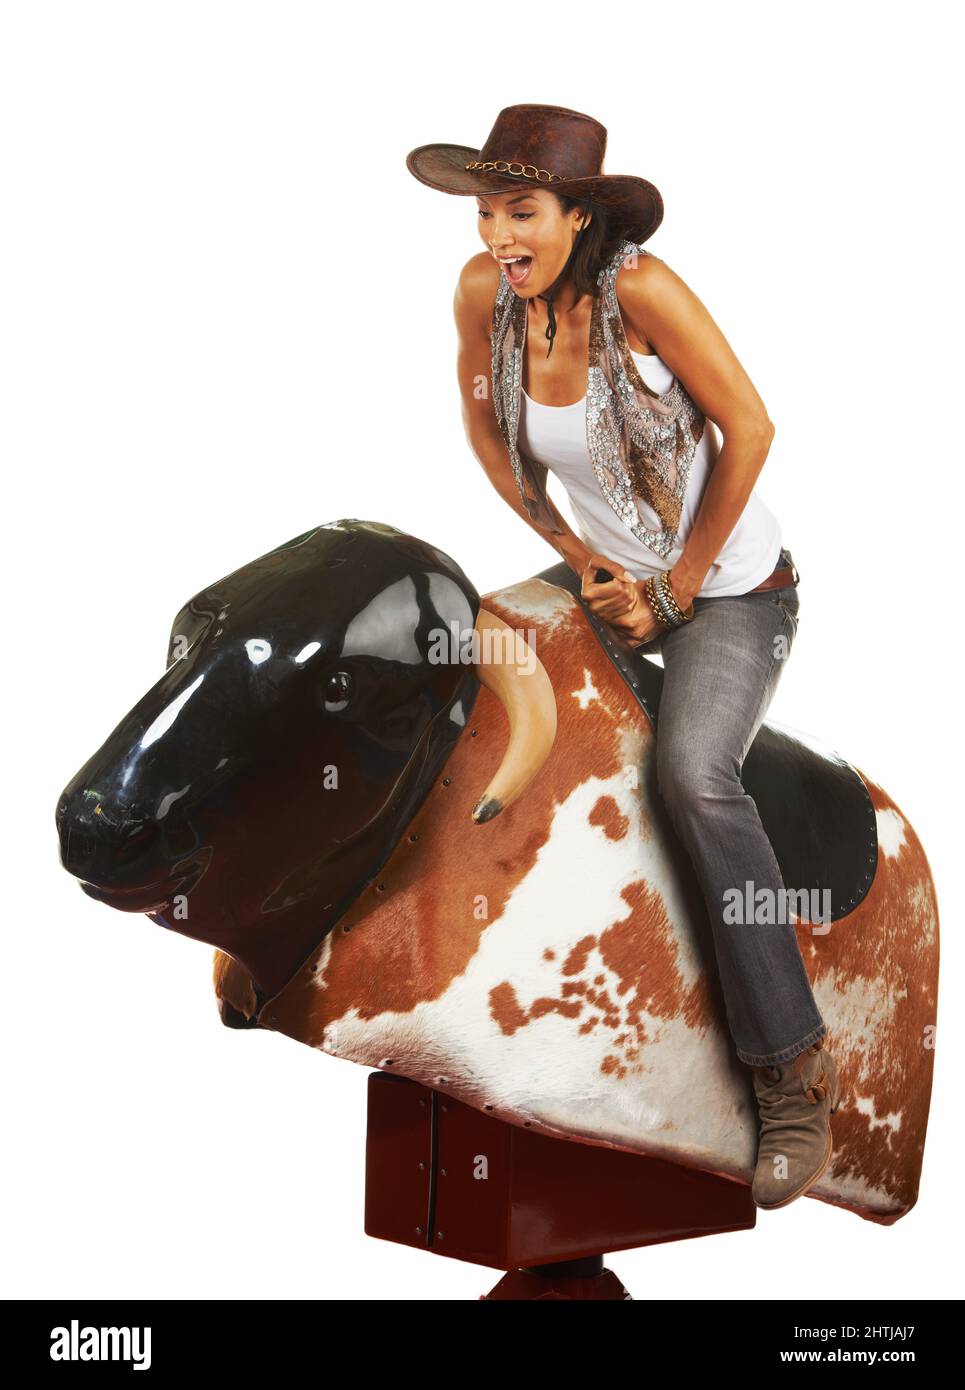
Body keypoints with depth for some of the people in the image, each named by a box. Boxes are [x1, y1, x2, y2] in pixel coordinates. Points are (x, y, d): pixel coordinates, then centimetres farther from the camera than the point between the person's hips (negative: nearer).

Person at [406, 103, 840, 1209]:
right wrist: (576, 553, 2)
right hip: (613, 578, 7)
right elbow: (483, 422, 8)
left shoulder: (640, 288, -24)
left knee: (694, 775, -28)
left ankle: (795, 1072, -17)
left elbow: (750, 428, -18)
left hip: (732, 587, -6)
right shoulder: (483, 290, -8)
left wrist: (679, 587, -12)